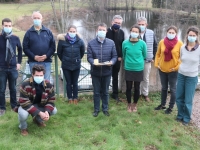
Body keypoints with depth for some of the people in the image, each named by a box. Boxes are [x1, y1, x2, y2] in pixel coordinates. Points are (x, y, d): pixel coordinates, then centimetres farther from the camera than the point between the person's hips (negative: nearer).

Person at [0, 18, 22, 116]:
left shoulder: (15, 38, 0)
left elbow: (20, 50, 15)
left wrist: (19, 62, 11)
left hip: (13, 67, 2)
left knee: (13, 88, 11)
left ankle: (14, 106, 26)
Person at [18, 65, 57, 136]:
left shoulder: (48, 85, -18)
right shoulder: (25, 85, -30)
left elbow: (51, 100, -10)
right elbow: (24, 103, -31)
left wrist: (47, 112, -30)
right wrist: (39, 113, -37)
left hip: (39, 105, 5)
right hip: (26, 106, -4)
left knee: (54, 110, -14)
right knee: (23, 114, -37)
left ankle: (38, 119, 18)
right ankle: (23, 127, 1)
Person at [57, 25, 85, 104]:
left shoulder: (80, 41, -8)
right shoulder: (62, 40, -11)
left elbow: (82, 52, 9)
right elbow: (59, 52, 3)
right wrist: (64, 60, 11)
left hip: (76, 66, 1)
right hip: (66, 66, 0)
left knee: (75, 83, 8)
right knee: (69, 83, 8)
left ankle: (75, 98, 22)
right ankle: (70, 98, 21)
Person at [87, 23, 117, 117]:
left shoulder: (111, 43, -1)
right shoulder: (91, 43, -3)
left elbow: (114, 56, 1)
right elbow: (89, 57, -6)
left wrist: (112, 62, -20)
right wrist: (93, 62, -27)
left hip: (107, 72, 1)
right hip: (95, 72, -1)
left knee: (105, 92, 14)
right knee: (96, 92, 11)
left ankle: (105, 109, 29)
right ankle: (96, 109, 25)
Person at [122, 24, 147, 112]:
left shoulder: (142, 43, -11)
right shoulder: (125, 43, -9)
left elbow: (144, 55, 6)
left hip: (139, 69, 0)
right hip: (128, 69, 0)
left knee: (137, 88, 10)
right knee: (128, 88, 9)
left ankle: (135, 104, 31)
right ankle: (129, 104, 29)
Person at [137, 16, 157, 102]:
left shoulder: (151, 33, -4)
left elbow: (155, 46, 6)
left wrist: (153, 57, 3)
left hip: (147, 60, 1)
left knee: (146, 78, 13)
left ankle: (145, 94, 28)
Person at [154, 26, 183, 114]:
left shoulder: (179, 44, -10)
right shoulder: (162, 42, -3)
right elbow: (158, 54, 9)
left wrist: (177, 67, -11)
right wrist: (156, 64, 1)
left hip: (173, 71, -3)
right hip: (162, 69, 3)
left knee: (173, 89, 8)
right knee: (164, 88, 18)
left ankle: (171, 107, 22)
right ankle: (162, 104, 33)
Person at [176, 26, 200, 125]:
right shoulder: (183, 47, -1)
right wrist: (181, 68, 13)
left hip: (192, 77, -3)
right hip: (181, 75, 4)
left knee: (188, 100, 3)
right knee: (179, 98, 11)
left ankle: (186, 118, 22)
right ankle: (180, 115, 31)